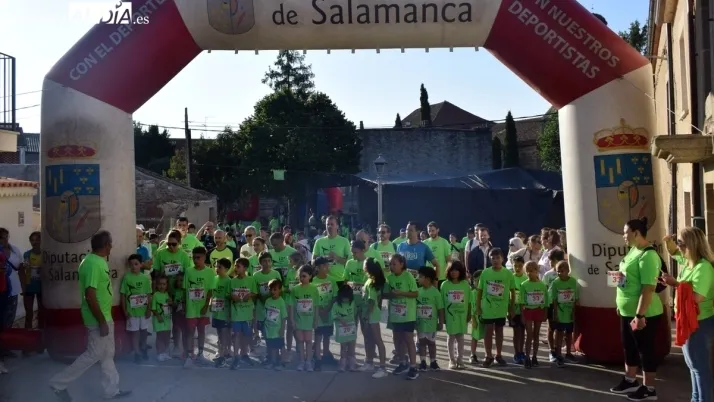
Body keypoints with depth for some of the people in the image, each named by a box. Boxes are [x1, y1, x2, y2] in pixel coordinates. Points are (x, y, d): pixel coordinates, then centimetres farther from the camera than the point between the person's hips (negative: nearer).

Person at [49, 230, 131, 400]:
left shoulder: (98, 260, 7)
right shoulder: (93, 264, -24)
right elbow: (90, 295, -27)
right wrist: (102, 322, -22)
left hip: (105, 316, 10)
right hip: (98, 318, -10)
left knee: (107, 354, 15)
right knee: (93, 355, 0)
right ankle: (59, 383, 12)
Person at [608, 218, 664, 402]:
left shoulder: (647, 256, -22)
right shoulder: (633, 250, 8)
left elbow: (648, 288, -27)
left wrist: (640, 315, -28)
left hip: (643, 313, -9)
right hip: (627, 310, 9)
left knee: (645, 349, 4)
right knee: (629, 346, 20)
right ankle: (630, 381, 35)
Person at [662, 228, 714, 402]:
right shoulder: (688, 261, 5)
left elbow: (696, 297, -33)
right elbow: (674, 252, 25)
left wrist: (675, 283, -23)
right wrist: (669, 242, 3)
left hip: (700, 324, -10)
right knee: (694, 364, 20)